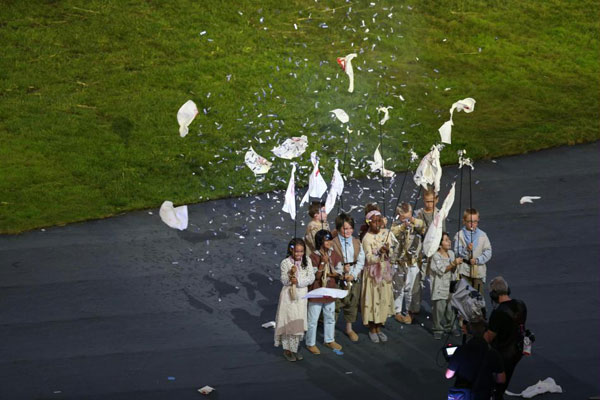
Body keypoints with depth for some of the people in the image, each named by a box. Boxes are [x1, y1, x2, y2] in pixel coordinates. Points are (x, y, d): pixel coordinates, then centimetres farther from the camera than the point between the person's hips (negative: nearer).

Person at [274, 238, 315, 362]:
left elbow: (311, 277, -4)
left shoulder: (307, 261, 0)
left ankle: (295, 348, 21)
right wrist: (290, 274, -28)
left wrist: (298, 281, -18)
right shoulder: (285, 263, -9)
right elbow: (284, 281, -9)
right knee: (289, 322, -1)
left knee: (299, 322, 8)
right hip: (289, 296, -3)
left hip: (301, 295, 3)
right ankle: (287, 349, 10)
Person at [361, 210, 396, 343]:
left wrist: (387, 250, -27)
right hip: (372, 272, -4)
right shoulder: (367, 238, -12)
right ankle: (372, 329, 14)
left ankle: (379, 328, 21)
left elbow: (391, 253, -4)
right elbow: (369, 259, -17)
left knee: (384, 298, 8)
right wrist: (379, 252, -33)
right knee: (373, 299, 0)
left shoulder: (385, 233, 0)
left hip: (385, 271, 4)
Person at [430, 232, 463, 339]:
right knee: (439, 308, -3)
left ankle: (449, 326, 27)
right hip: (440, 288, -6)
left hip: (450, 285, 6)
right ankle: (438, 329, 8)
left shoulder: (451, 253, 7)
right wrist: (453, 263, -23)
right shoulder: (436, 256, -13)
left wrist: (455, 265, -9)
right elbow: (441, 270, -19)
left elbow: (453, 270, 12)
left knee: (451, 308, 10)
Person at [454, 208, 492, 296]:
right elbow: (457, 252, -10)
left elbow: (488, 252, -1)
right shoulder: (459, 235, -2)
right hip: (464, 270, -2)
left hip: (478, 270, 2)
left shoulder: (482, 235, 2)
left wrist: (477, 260, -14)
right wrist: (467, 249, -29)